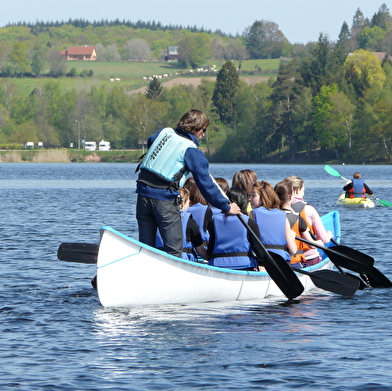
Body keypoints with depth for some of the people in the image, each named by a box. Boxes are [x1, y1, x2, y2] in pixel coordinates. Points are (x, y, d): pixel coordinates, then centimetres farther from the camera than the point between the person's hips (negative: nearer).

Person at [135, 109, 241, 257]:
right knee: (174, 249, -2)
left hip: (143, 191, 6)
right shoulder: (192, 151, -7)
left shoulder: (164, 132, 10)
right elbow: (206, 184, -7)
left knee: (145, 245, 11)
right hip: (164, 199, -6)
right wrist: (226, 207, 2)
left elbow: (150, 142, 36)